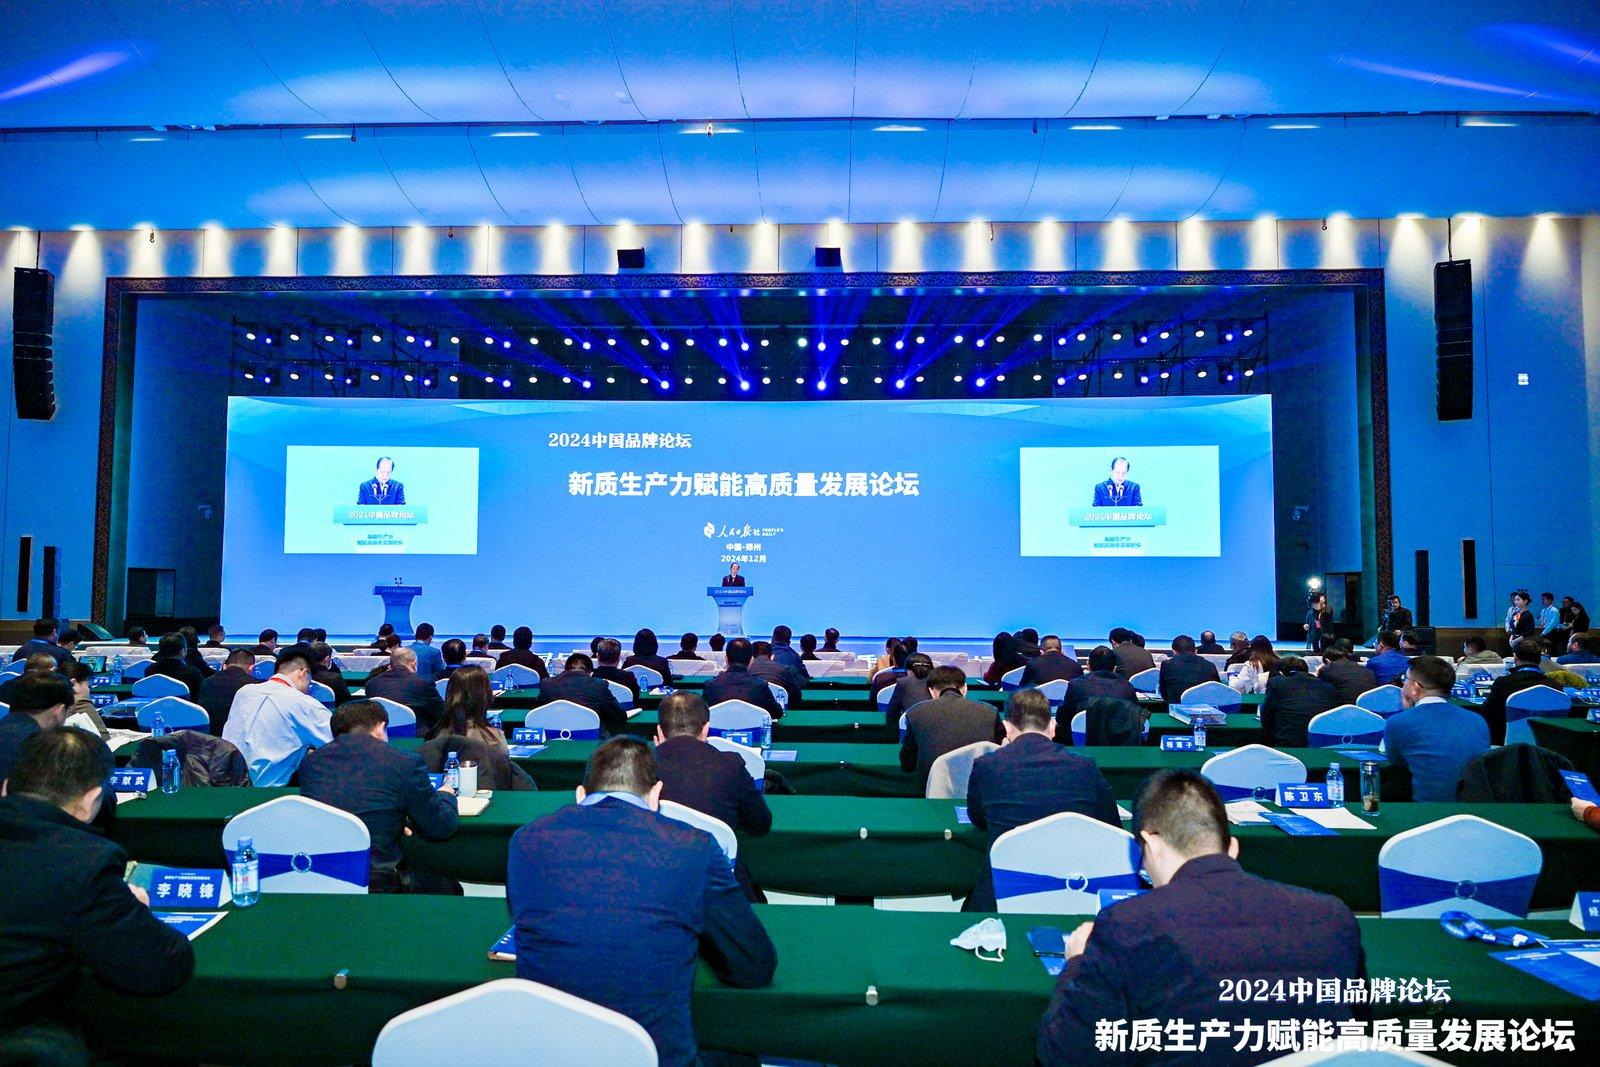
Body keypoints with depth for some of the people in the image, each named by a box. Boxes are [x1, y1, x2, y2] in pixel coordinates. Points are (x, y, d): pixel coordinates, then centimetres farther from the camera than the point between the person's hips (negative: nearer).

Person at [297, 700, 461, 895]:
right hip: (375, 886, -5)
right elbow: (441, 829, 3)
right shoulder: (405, 763, -6)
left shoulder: (310, 761, 8)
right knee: (449, 888, 23)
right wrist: (446, 796, 25)